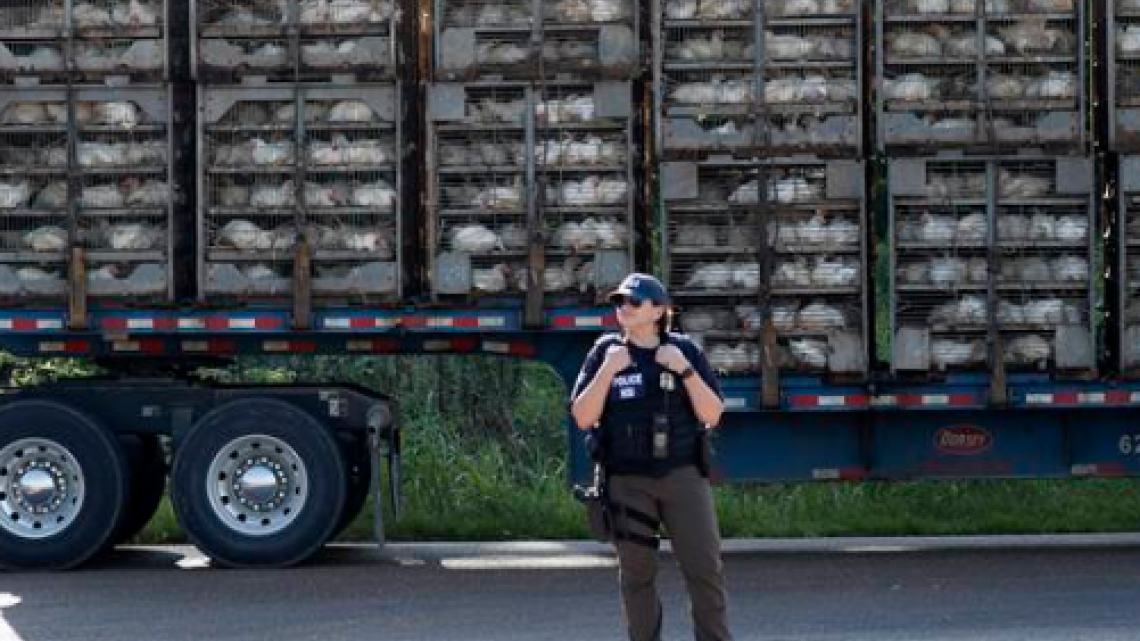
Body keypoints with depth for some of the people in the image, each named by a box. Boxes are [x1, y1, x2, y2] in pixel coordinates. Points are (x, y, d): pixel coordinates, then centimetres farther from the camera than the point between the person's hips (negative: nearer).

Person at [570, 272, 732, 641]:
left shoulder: (685, 351, 1)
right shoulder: (605, 353, 1)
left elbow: (712, 415, -4)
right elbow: (583, 418, -5)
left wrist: (684, 369, -16)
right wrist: (608, 370, -16)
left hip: (682, 475, 0)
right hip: (627, 481, 0)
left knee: (705, 568, -6)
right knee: (636, 574, 4)